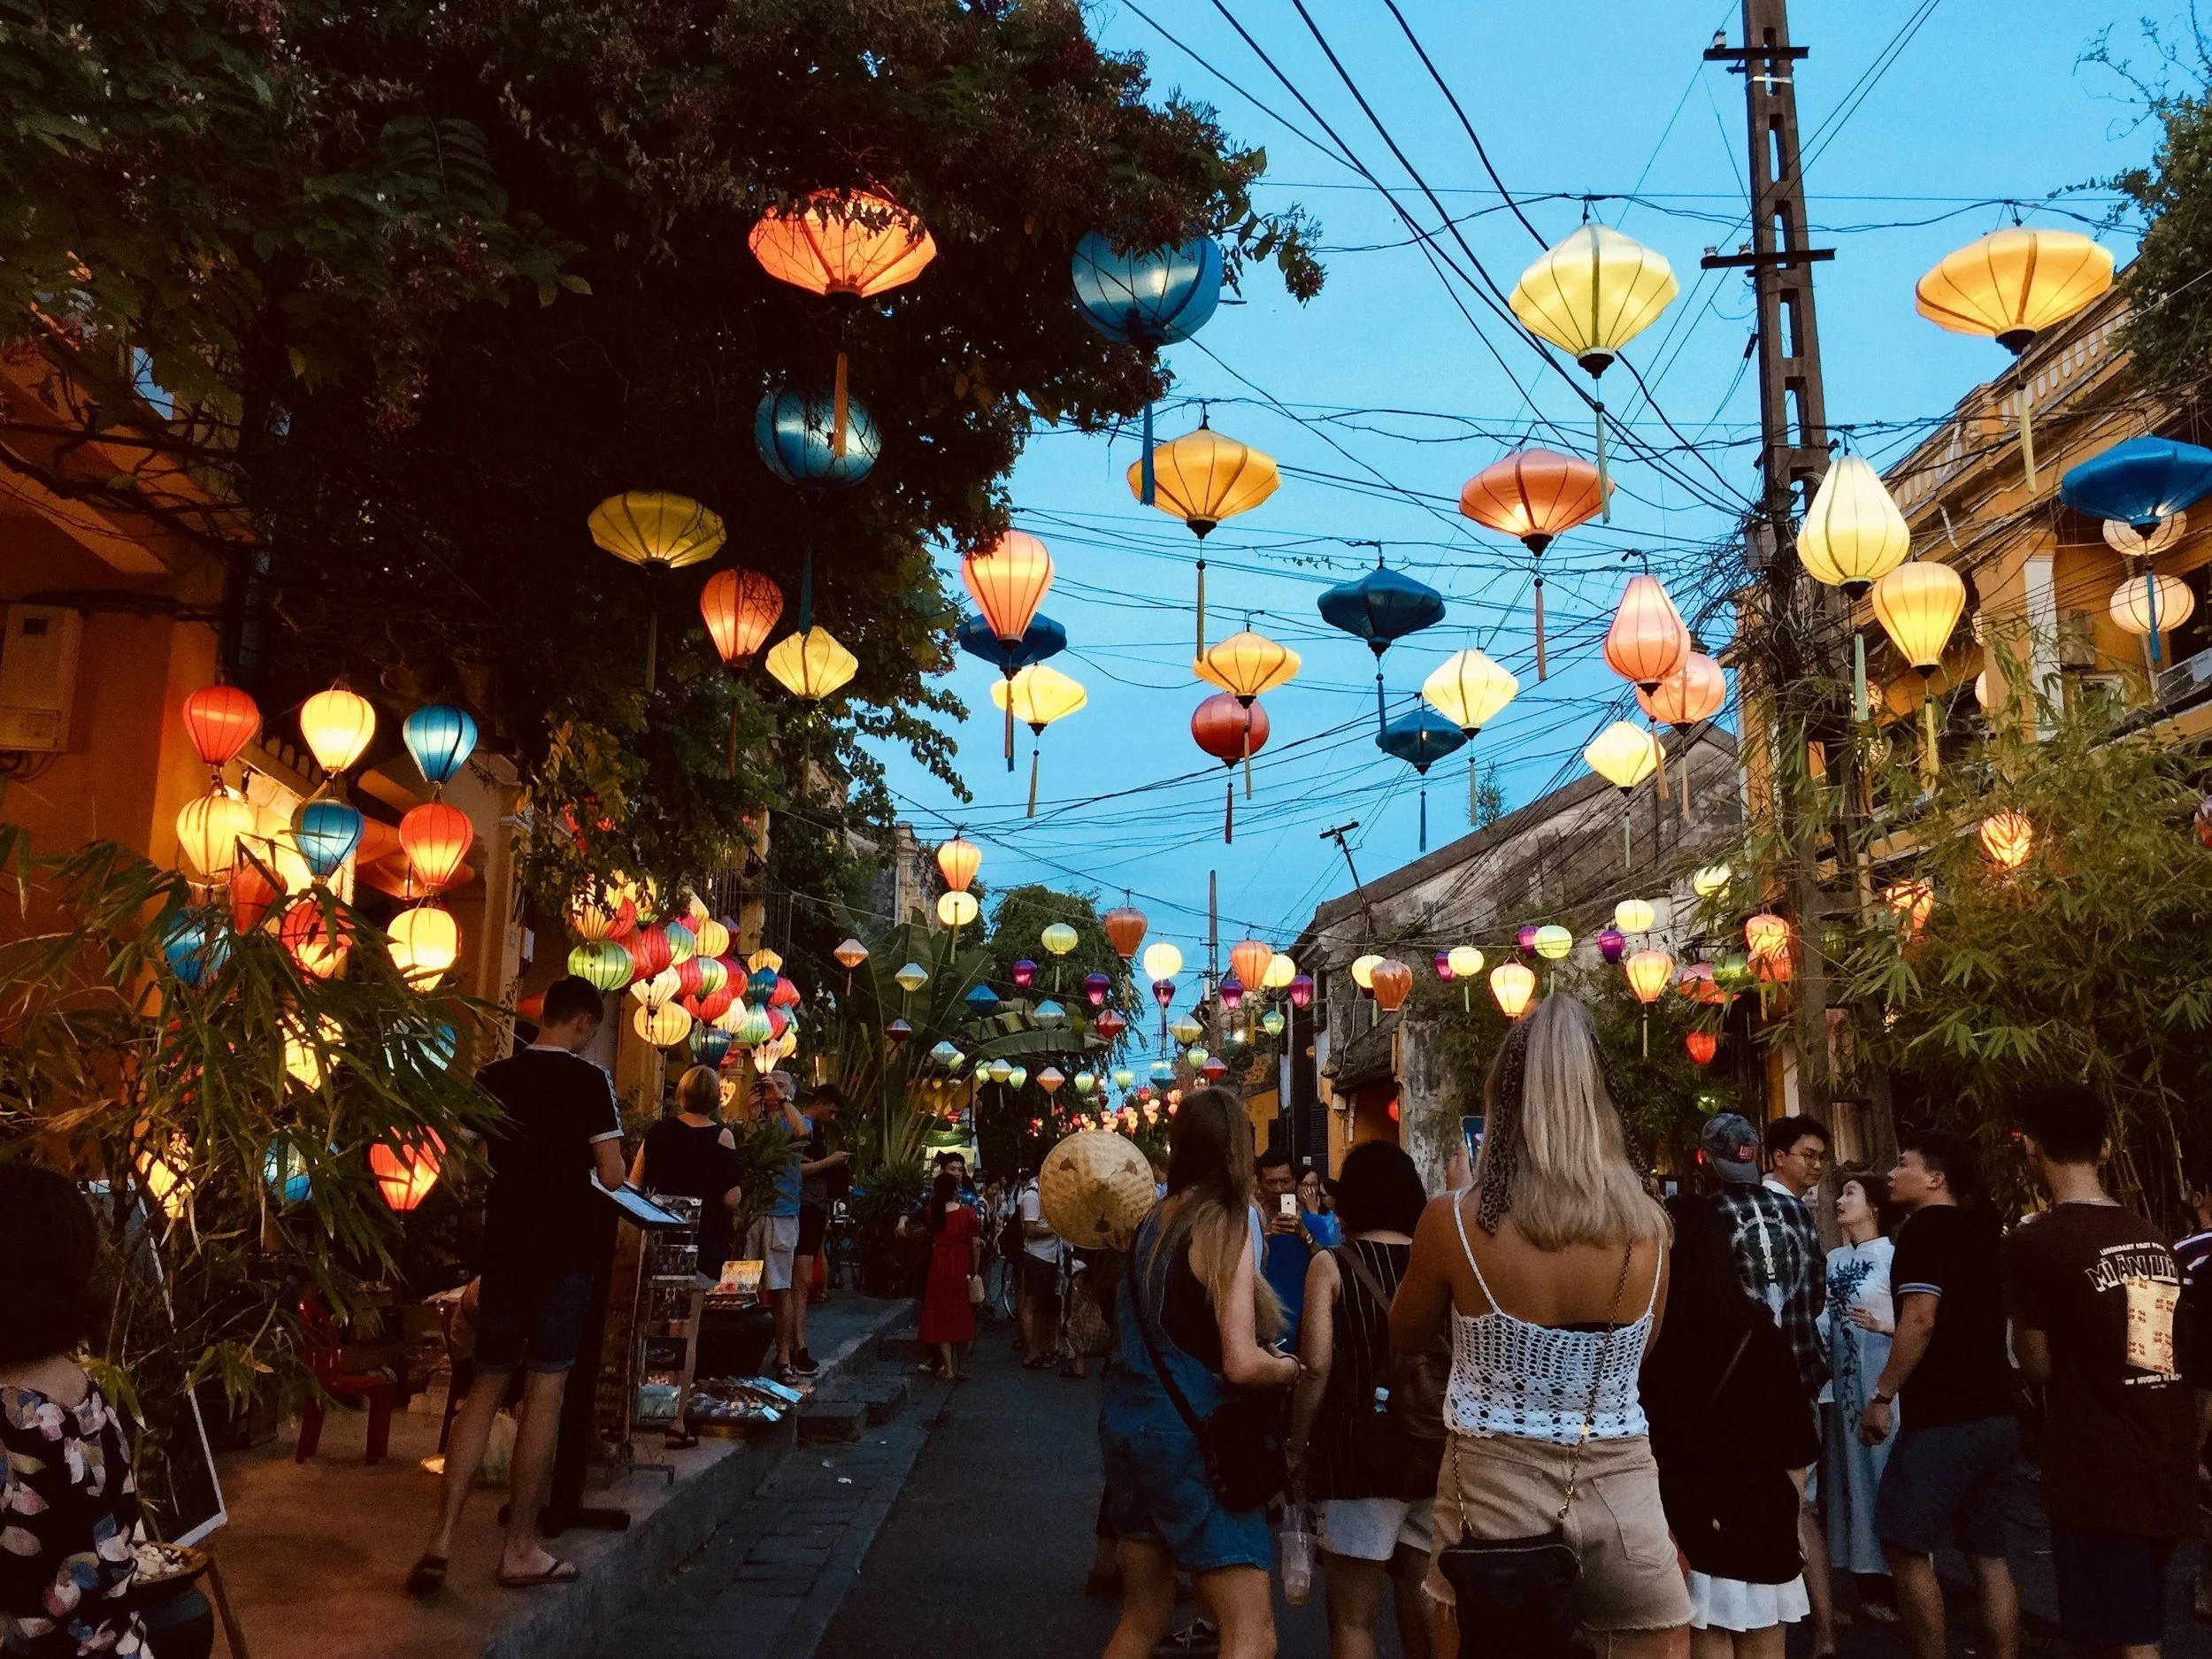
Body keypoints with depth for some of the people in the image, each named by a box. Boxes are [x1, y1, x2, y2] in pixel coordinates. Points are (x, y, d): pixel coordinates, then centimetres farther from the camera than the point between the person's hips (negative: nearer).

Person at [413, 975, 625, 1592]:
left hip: (504, 1246, 4)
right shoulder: (590, 1080, -10)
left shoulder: (492, 1078, 3)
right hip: (566, 1251, -4)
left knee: (487, 1385, 12)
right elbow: (612, 1176, -12)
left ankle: (441, 1539, 6)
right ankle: (520, 1550, 10)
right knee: (545, 1389, 3)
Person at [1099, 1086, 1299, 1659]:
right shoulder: (1227, 1229, -15)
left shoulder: (1151, 1223, 4)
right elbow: (1242, 1364, -19)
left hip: (1128, 1428, 8)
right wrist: (1291, 1368, -3)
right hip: (1190, 1437, -8)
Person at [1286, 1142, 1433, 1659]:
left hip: (1360, 1455, -4)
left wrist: (1297, 1449, -1)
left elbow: (1317, 1369, -13)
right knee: (1422, 1611, 17)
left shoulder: (1331, 1265, -6)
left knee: (1353, 1617, 6)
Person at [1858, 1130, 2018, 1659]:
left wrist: (1881, 1396, -14)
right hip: (1996, 1416, 9)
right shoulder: (1983, 1234, 14)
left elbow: (1921, 1322, -20)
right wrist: (1888, 1328, 28)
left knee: (1904, 1547, -2)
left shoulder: (1925, 1229, -12)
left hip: (1941, 1419, -9)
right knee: (1988, 1554, 12)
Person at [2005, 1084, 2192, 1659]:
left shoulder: (2035, 1242, -14)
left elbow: (2038, 1365, -8)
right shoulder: (2153, 1236, 7)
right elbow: (2168, 1350, 12)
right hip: (2169, 1464, 7)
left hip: (2099, 1473, -7)